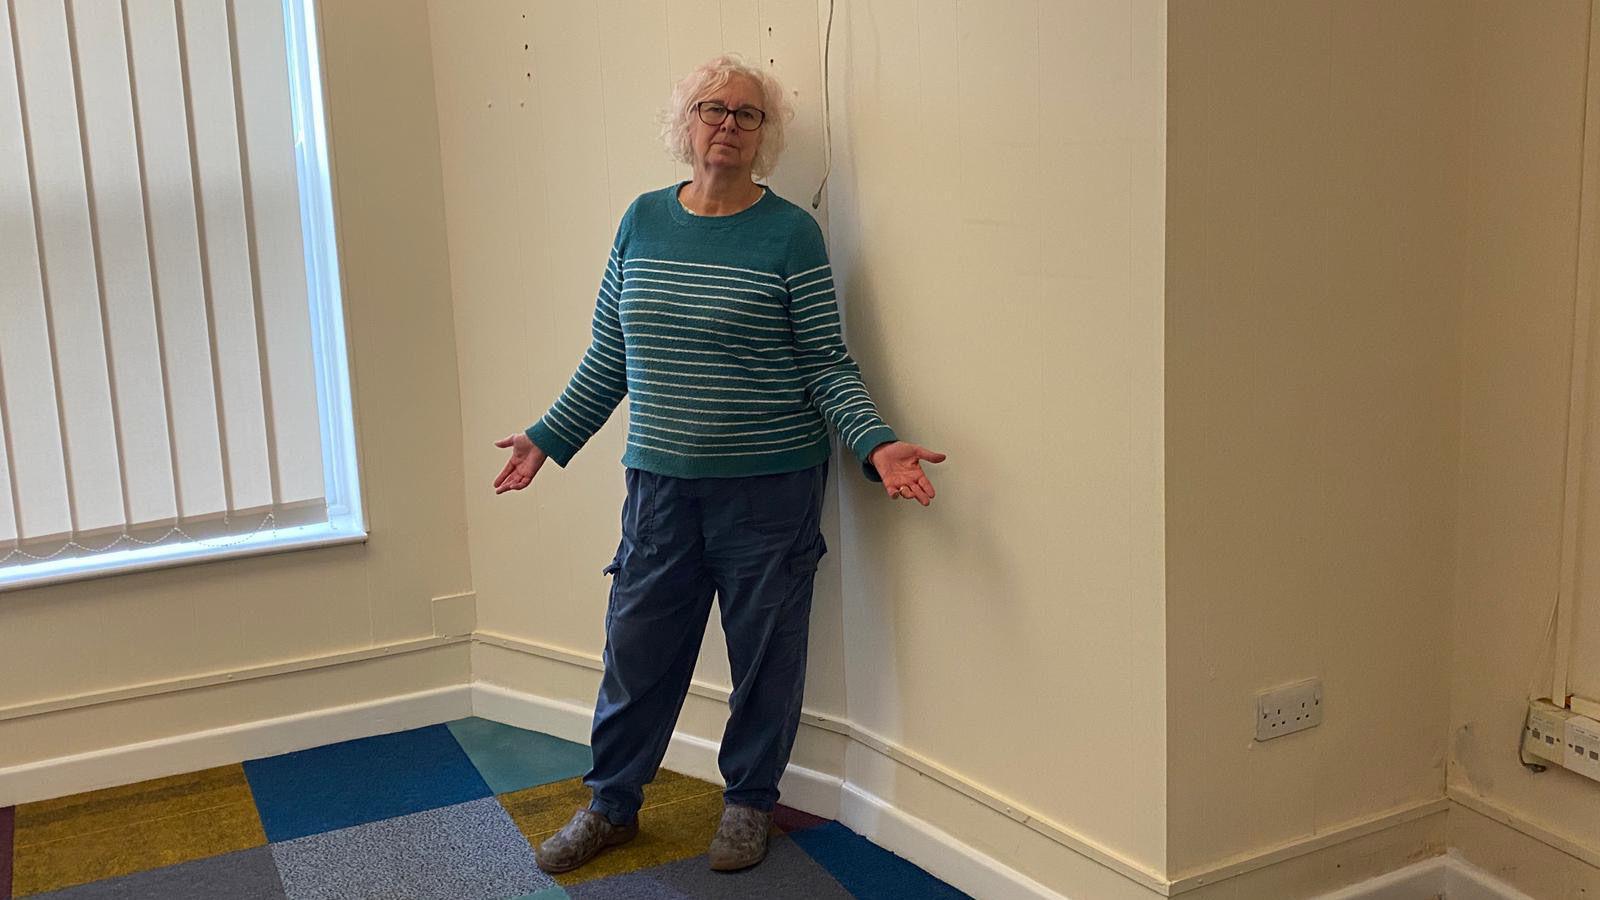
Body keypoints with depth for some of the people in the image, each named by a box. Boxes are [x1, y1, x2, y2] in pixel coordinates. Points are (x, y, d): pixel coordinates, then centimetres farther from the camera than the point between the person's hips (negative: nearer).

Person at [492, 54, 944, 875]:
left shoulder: (790, 233, -6)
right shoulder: (642, 221, 6)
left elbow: (828, 365, -5)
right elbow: (607, 358, 12)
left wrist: (876, 443, -19)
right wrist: (548, 437, 12)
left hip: (769, 490, -3)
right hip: (660, 486, 3)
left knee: (765, 655, 9)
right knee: (636, 650, 9)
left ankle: (748, 803, 30)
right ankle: (611, 804, 29)